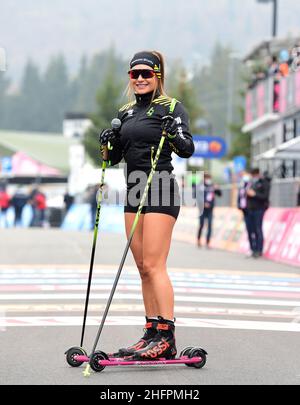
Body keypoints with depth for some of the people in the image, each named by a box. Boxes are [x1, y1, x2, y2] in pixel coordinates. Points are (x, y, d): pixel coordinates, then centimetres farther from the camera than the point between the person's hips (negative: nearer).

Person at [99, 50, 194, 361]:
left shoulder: (171, 107, -4)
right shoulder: (126, 113, 16)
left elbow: (187, 150, -13)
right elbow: (114, 158, 18)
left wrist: (175, 134, -33)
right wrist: (109, 143, -2)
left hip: (160, 190, -7)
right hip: (134, 193, 7)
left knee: (154, 266, -13)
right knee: (143, 268, 7)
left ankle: (166, 338, -13)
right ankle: (152, 334, 11)